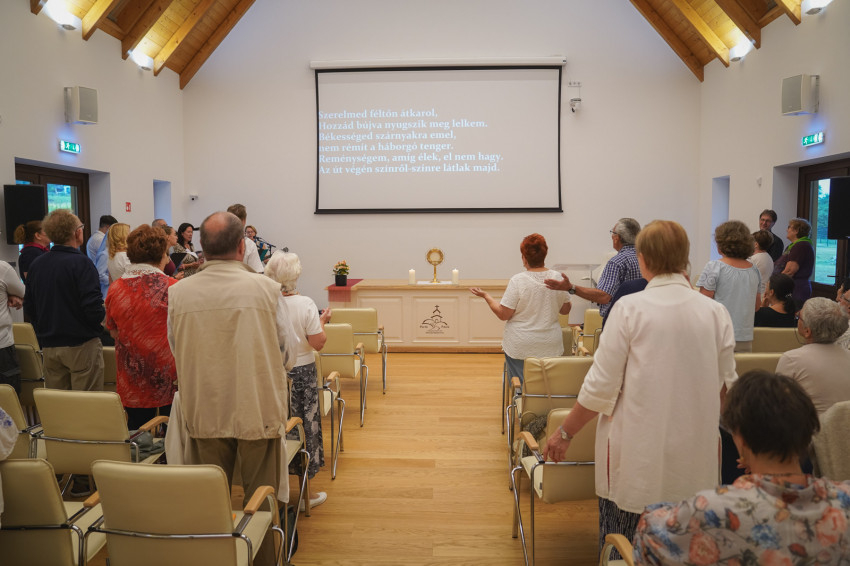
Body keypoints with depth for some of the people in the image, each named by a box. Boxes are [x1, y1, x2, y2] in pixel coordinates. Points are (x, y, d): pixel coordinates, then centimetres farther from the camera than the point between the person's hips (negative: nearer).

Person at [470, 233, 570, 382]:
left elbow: (503, 315, -11)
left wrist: (486, 296, 2)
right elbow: (566, 310, 10)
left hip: (521, 347, -4)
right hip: (551, 346, 4)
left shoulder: (517, 281, -14)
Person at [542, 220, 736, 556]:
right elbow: (725, 386, 7)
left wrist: (565, 433, 1)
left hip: (637, 457, -3)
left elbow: (601, 387, -11)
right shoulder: (715, 312, -3)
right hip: (692, 462, 4)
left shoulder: (629, 308, -13)